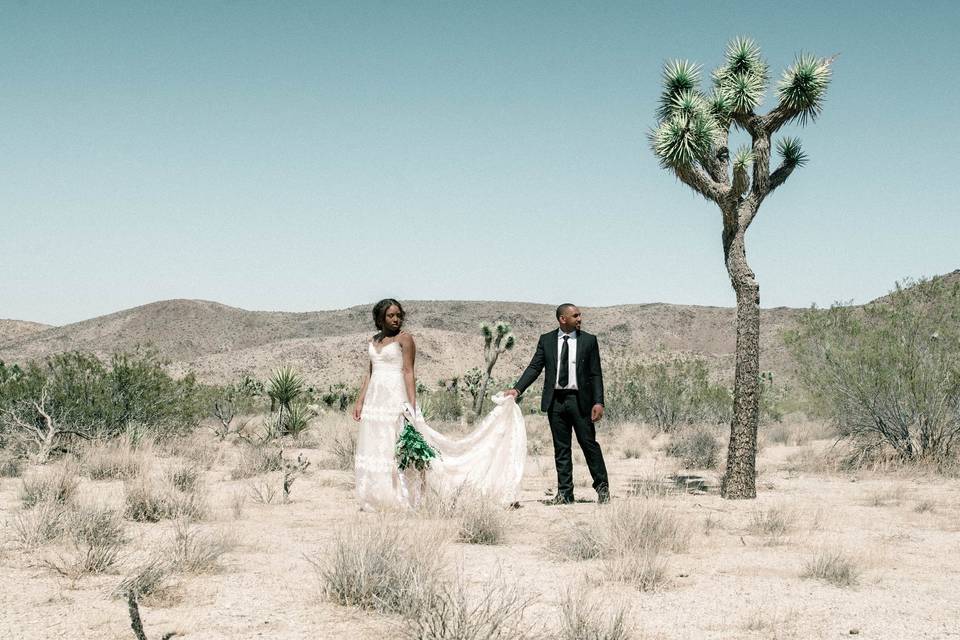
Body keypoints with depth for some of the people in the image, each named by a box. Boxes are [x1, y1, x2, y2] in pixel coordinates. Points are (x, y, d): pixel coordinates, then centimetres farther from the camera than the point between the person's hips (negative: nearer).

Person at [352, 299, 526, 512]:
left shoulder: (404, 338, -4)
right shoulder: (373, 341, 14)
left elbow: (409, 372, -10)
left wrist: (412, 404, -17)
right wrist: (360, 401, 10)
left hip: (396, 398, -7)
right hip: (374, 399, 7)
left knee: (394, 447, -6)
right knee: (374, 448, 6)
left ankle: (398, 498, -2)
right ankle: (377, 498, 12)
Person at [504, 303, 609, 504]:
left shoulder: (588, 340, 3)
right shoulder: (546, 340, 7)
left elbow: (596, 374, 1)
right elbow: (535, 367, 3)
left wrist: (598, 402, -8)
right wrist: (517, 389, -11)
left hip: (580, 400, -2)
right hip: (556, 400, 2)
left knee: (589, 443, 0)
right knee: (561, 448, 6)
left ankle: (602, 487, 13)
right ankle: (564, 492, 11)